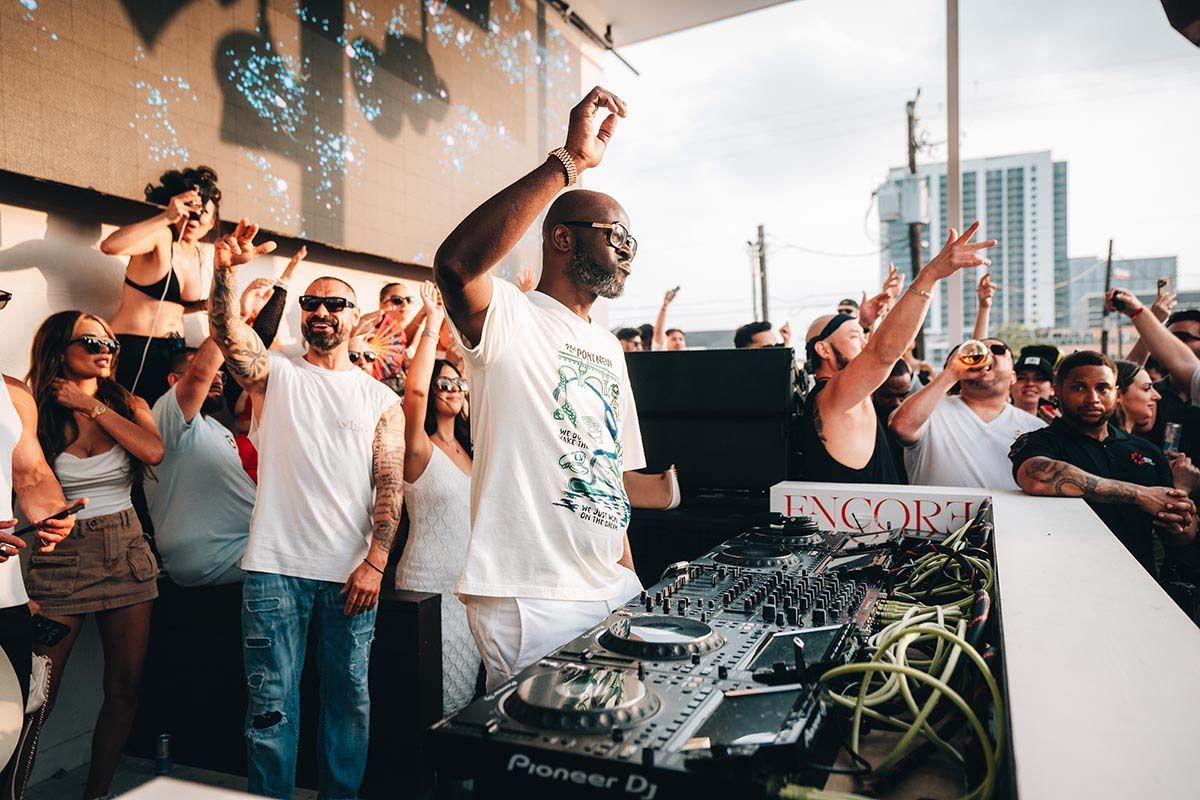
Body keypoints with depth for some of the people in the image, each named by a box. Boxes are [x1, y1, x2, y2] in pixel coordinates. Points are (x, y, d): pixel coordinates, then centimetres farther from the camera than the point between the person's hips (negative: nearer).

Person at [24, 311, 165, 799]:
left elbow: (153, 451, -15)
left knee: (125, 687, 6)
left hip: (125, 552, 3)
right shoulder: (37, 413, -2)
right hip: (60, 557, -3)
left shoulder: (128, 405, 7)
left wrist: (91, 405, -9)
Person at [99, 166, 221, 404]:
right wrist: (165, 217, -31)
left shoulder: (206, 255, 10)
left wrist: (206, 305, 3)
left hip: (174, 349, 7)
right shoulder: (161, 237, -11)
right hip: (134, 348, -7)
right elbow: (109, 246, -30)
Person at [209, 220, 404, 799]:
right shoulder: (275, 375, 8)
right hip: (275, 566, 0)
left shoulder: (380, 399, 7)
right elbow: (228, 334, -13)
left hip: (351, 572, 1)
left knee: (349, 700, 11)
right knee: (271, 704, 6)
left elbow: (390, 486, 1)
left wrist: (374, 562, -8)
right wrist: (226, 271, -31)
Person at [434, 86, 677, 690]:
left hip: (614, 590, 8)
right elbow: (455, 264, -32)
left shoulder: (608, 348, 17)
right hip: (530, 602, -8)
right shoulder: (509, 319, -8)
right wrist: (570, 161, -30)